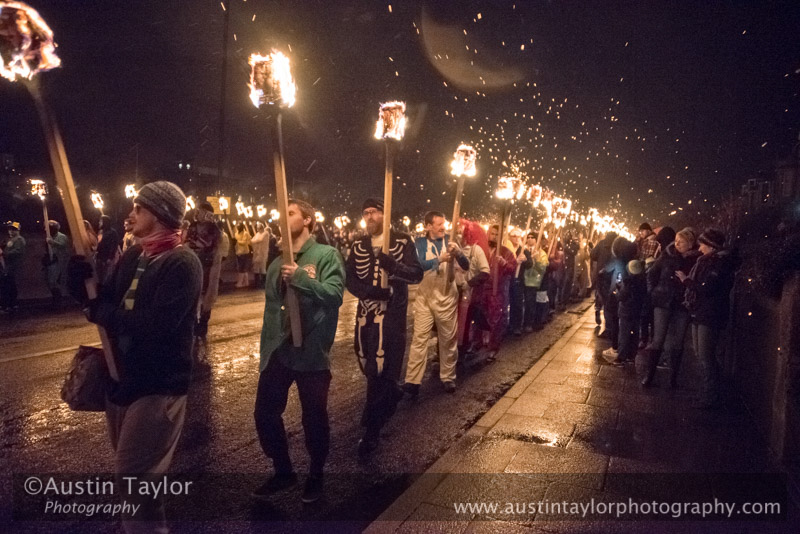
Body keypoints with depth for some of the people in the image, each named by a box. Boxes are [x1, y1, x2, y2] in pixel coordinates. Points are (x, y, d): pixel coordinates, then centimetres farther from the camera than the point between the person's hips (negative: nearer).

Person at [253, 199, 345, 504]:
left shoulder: (326, 255, -5)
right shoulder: (277, 264, 12)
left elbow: (335, 294, -19)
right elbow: (271, 308, 13)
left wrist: (300, 277, -25)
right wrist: (266, 346, 10)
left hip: (311, 351, -5)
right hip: (277, 351, 5)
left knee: (314, 418, 8)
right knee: (265, 413, 8)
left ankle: (315, 476, 31)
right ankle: (283, 472, 30)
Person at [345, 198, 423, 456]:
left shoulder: (402, 241, -3)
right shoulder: (358, 246, 10)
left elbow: (417, 274, -11)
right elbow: (349, 280, 3)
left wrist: (392, 265, -30)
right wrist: (371, 291, -16)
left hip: (392, 314, -5)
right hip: (365, 313, 5)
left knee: (382, 370, -5)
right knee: (370, 369, 15)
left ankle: (371, 430, 6)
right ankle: (391, 395, 45)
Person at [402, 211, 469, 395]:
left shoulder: (450, 242, 4)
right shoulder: (420, 243, 0)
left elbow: (466, 266, -4)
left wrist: (458, 253, -24)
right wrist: (439, 259, -29)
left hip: (447, 298, 1)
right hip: (424, 298, -1)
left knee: (448, 340, 9)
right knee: (419, 339, -3)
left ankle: (448, 377, 22)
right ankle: (412, 381, 0)